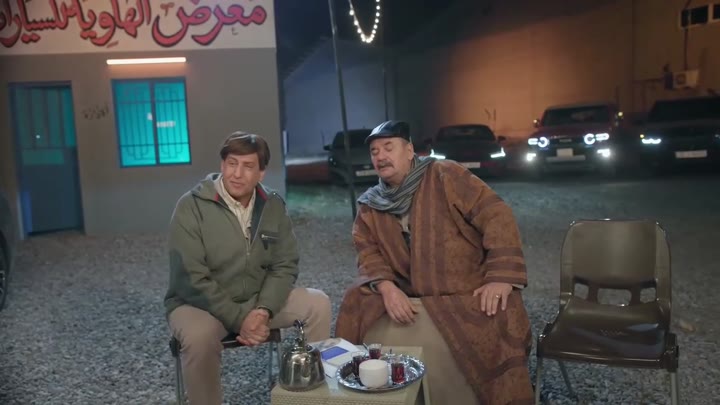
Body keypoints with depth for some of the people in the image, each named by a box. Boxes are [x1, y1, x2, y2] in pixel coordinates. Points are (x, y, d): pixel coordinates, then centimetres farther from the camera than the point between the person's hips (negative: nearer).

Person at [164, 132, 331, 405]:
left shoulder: (273, 206, -1)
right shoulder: (191, 206, -16)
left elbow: (284, 266, -1)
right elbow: (193, 279, -20)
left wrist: (264, 310, -18)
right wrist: (238, 321, -24)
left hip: (257, 300, 4)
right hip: (198, 303, -4)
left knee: (318, 303, -13)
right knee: (199, 336, -36)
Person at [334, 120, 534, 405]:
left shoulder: (445, 176, -8)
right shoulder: (370, 205, 7)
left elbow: (496, 215, -13)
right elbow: (368, 252, 4)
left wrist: (501, 276, -22)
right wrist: (387, 287, -18)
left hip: (467, 293, -4)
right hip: (407, 296, 4)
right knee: (359, 305, -13)